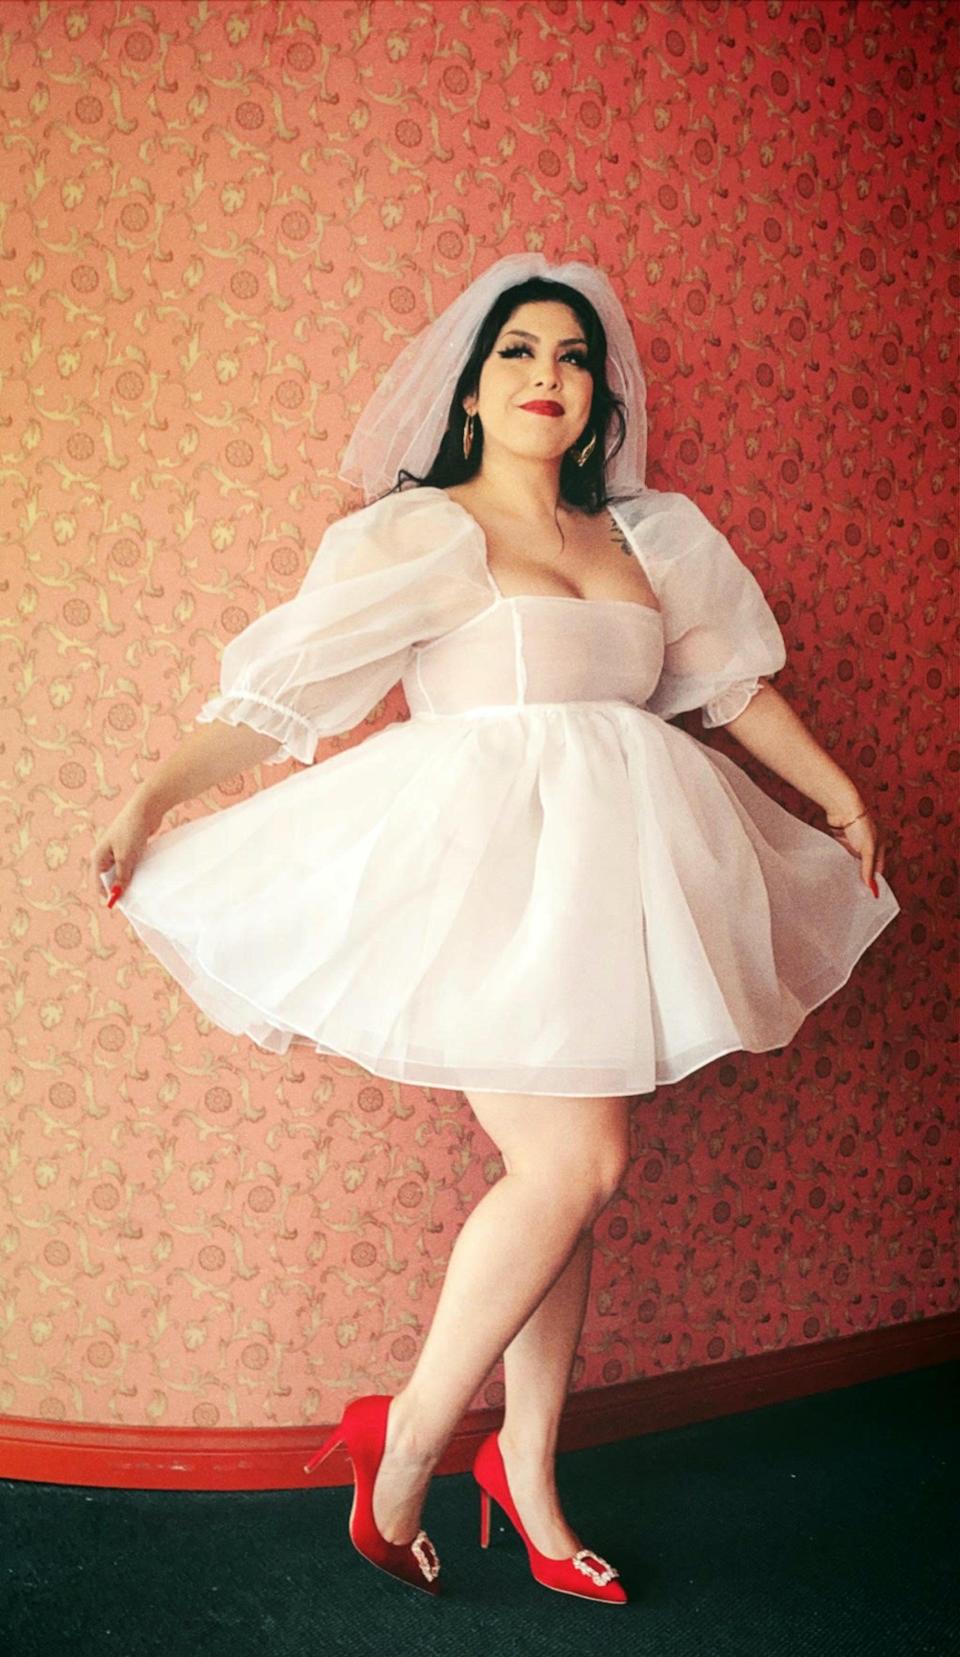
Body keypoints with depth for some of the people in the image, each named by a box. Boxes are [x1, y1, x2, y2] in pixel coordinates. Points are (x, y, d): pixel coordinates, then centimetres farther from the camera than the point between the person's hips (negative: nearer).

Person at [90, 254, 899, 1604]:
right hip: (487, 860, -5)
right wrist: (153, 797, -4)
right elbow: (283, 680, 0)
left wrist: (840, 795, 26)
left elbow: (734, 680, 24)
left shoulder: (645, 540, 17)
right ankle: (410, 1438, 6)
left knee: (562, 1172, 7)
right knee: (574, 1164, -14)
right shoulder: (422, 532, 2)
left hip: (606, 872, 5)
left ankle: (528, 1472, 23)